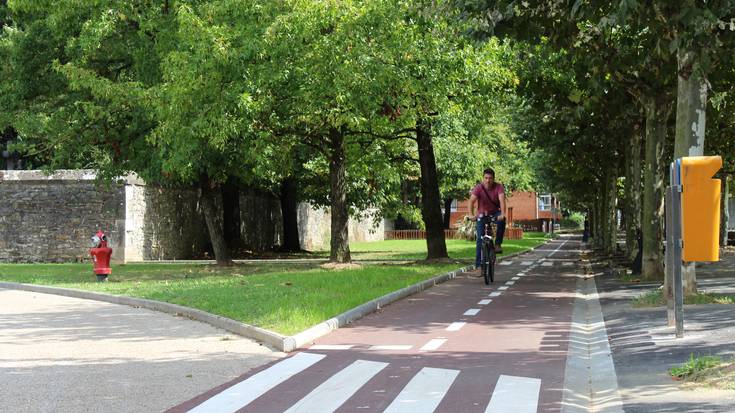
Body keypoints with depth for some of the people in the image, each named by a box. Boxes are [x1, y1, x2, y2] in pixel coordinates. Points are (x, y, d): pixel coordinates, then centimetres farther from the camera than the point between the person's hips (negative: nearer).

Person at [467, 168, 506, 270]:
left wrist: (502, 214, -50)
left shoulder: (498, 187, -18)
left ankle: (498, 244, -19)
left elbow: (502, 200, -32)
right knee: (480, 239, -10)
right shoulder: (479, 188, -19)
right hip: (482, 214, 0)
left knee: (502, 220, -35)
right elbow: (472, 201, -31)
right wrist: (471, 215, -49)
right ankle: (478, 265, -6)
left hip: (495, 213, 0)